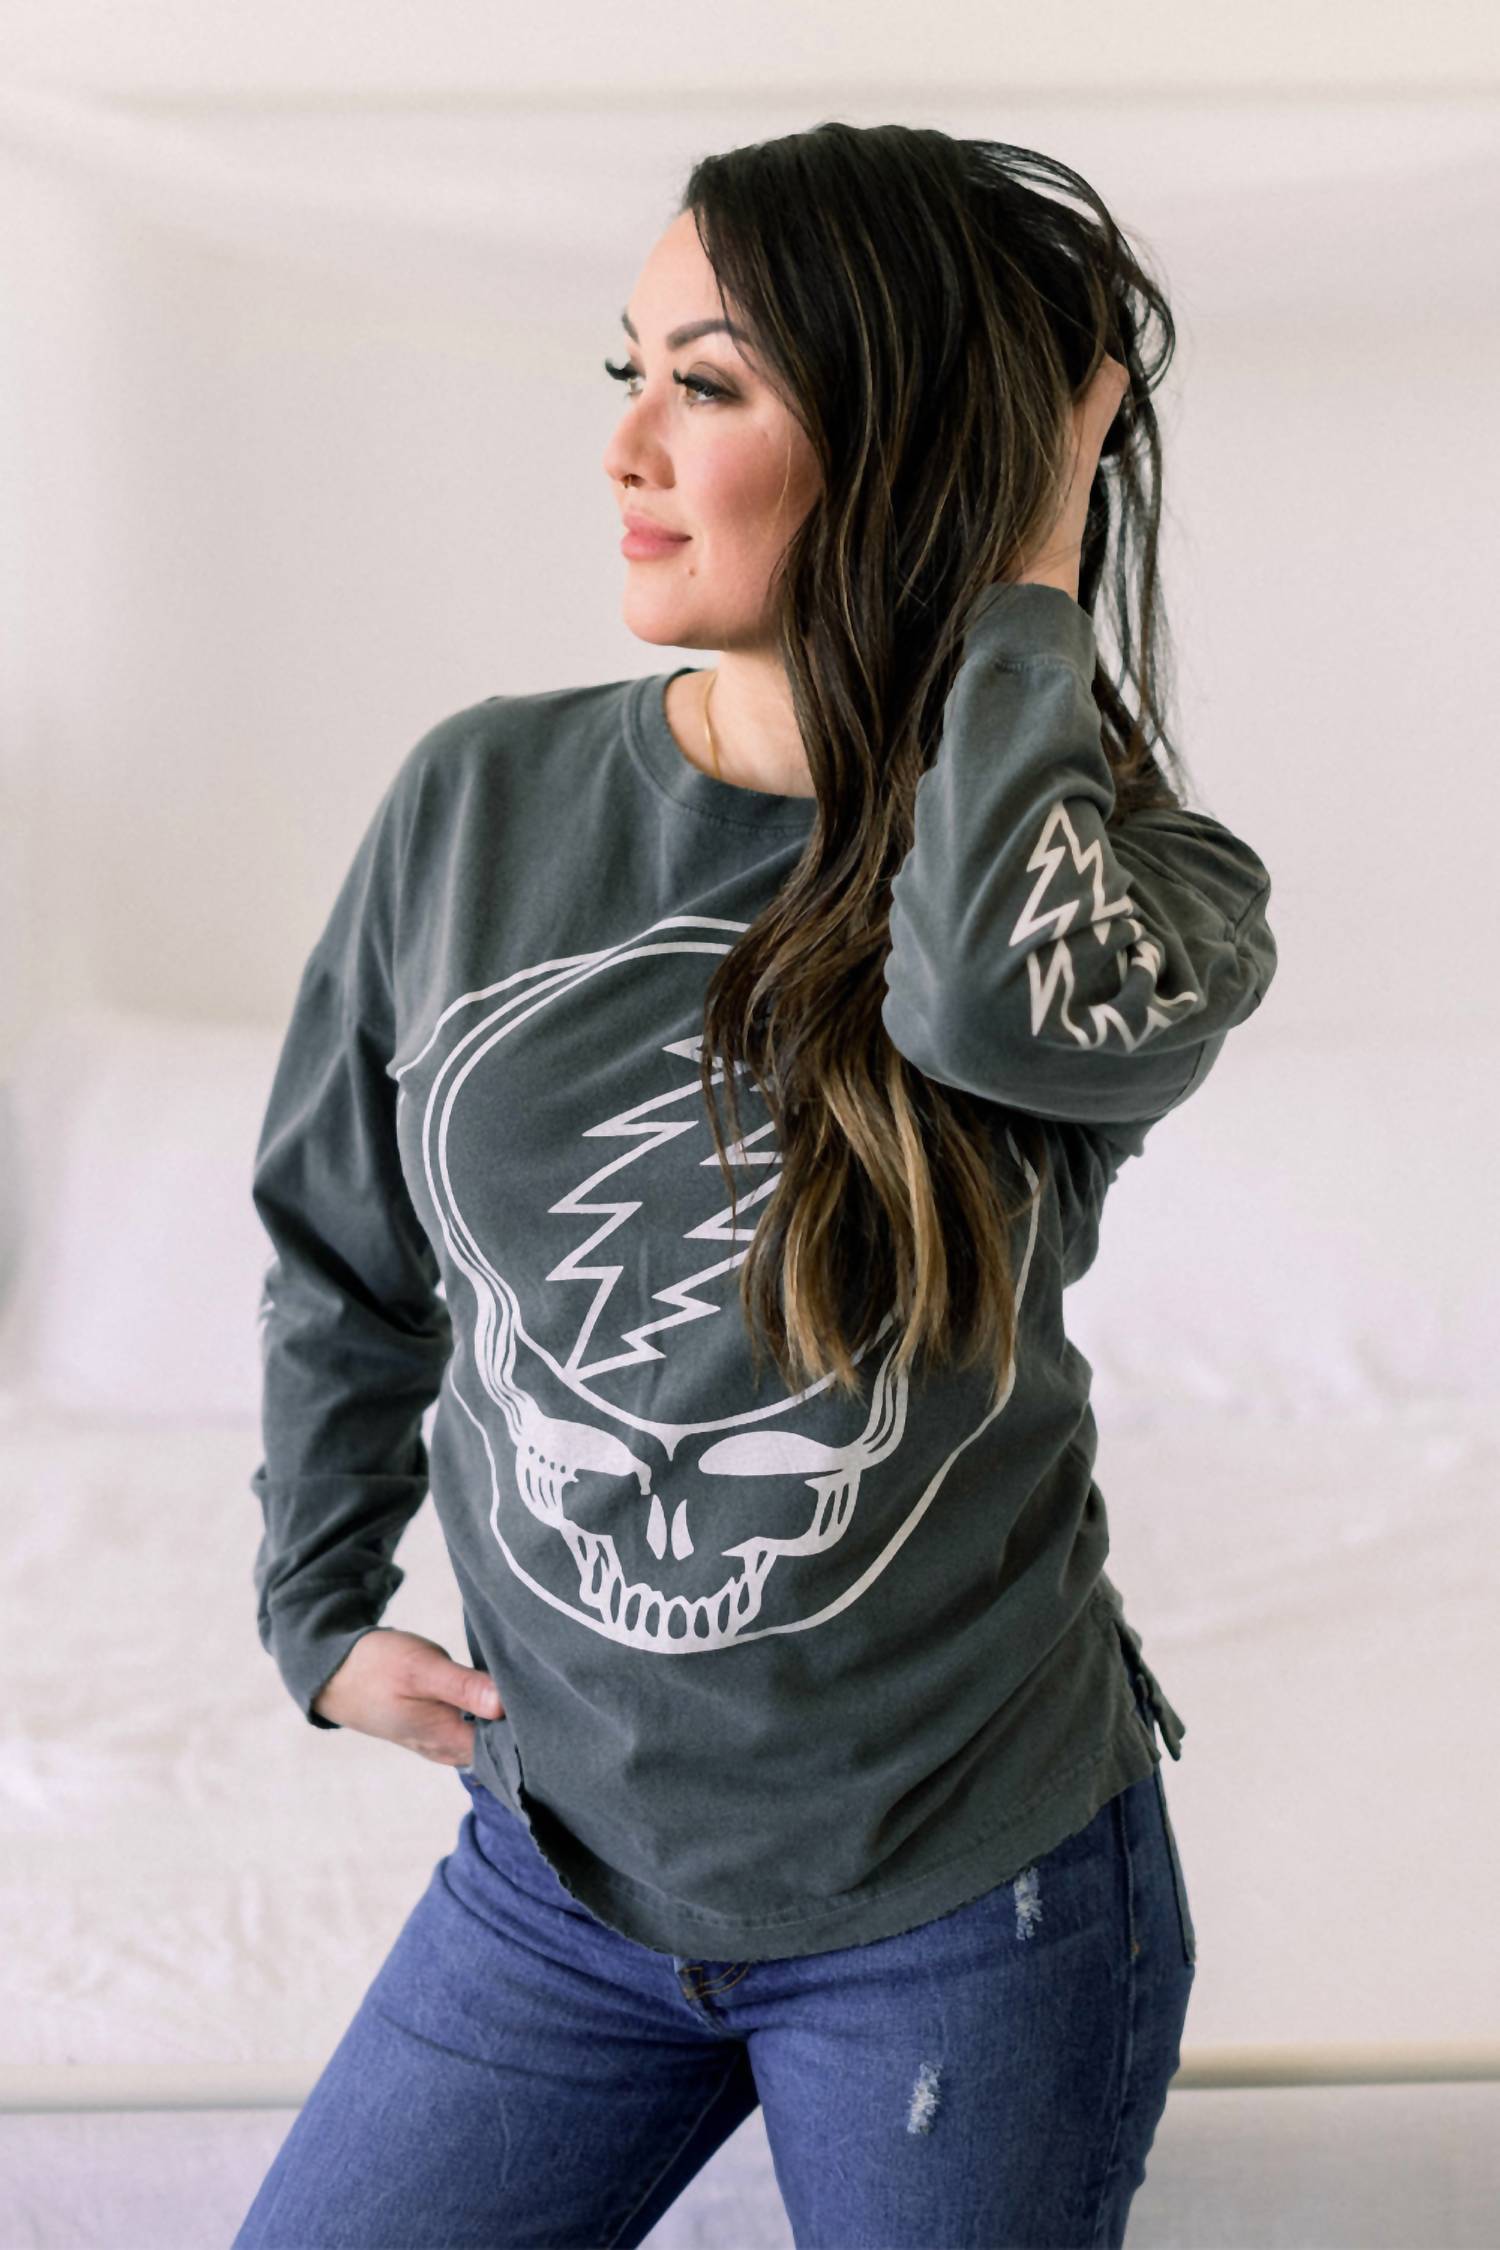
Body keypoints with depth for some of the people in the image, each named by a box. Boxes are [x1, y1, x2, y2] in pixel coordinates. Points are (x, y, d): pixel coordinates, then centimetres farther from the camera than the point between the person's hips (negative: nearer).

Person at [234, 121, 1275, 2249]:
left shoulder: (1124, 876, -10)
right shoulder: (482, 799, -3)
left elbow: (999, 986, -36)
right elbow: (341, 1252, 12)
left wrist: (1032, 582, -22)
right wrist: (321, 1609, 12)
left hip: (968, 1899, -2)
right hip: (561, 1860, 3)